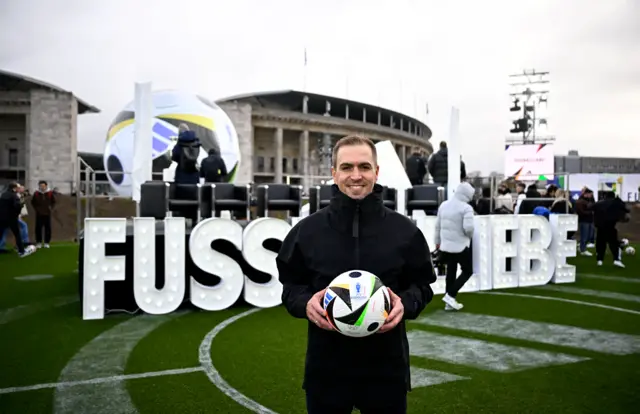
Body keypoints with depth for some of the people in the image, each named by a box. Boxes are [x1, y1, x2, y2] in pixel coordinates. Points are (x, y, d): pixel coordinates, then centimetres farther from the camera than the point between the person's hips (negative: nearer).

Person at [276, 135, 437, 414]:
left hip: (386, 366, 0)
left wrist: (405, 304, -13)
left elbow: (421, 285, 8)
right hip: (326, 366, 0)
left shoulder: (405, 231, -2)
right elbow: (290, 285, 6)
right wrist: (305, 303, -14)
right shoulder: (306, 230, -2)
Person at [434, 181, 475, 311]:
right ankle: (450, 295, -3)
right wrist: (470, 235, -1)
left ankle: (449, 302, 16)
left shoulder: (444, 205, 5)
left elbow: (438, 225, 11)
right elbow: (468, 228, -24)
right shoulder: (466, 208, -16)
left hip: (446, 245, 7)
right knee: (467, 271, 9)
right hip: (461, 245, -7)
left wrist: (437, 241, 21)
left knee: (451, 272, 14)